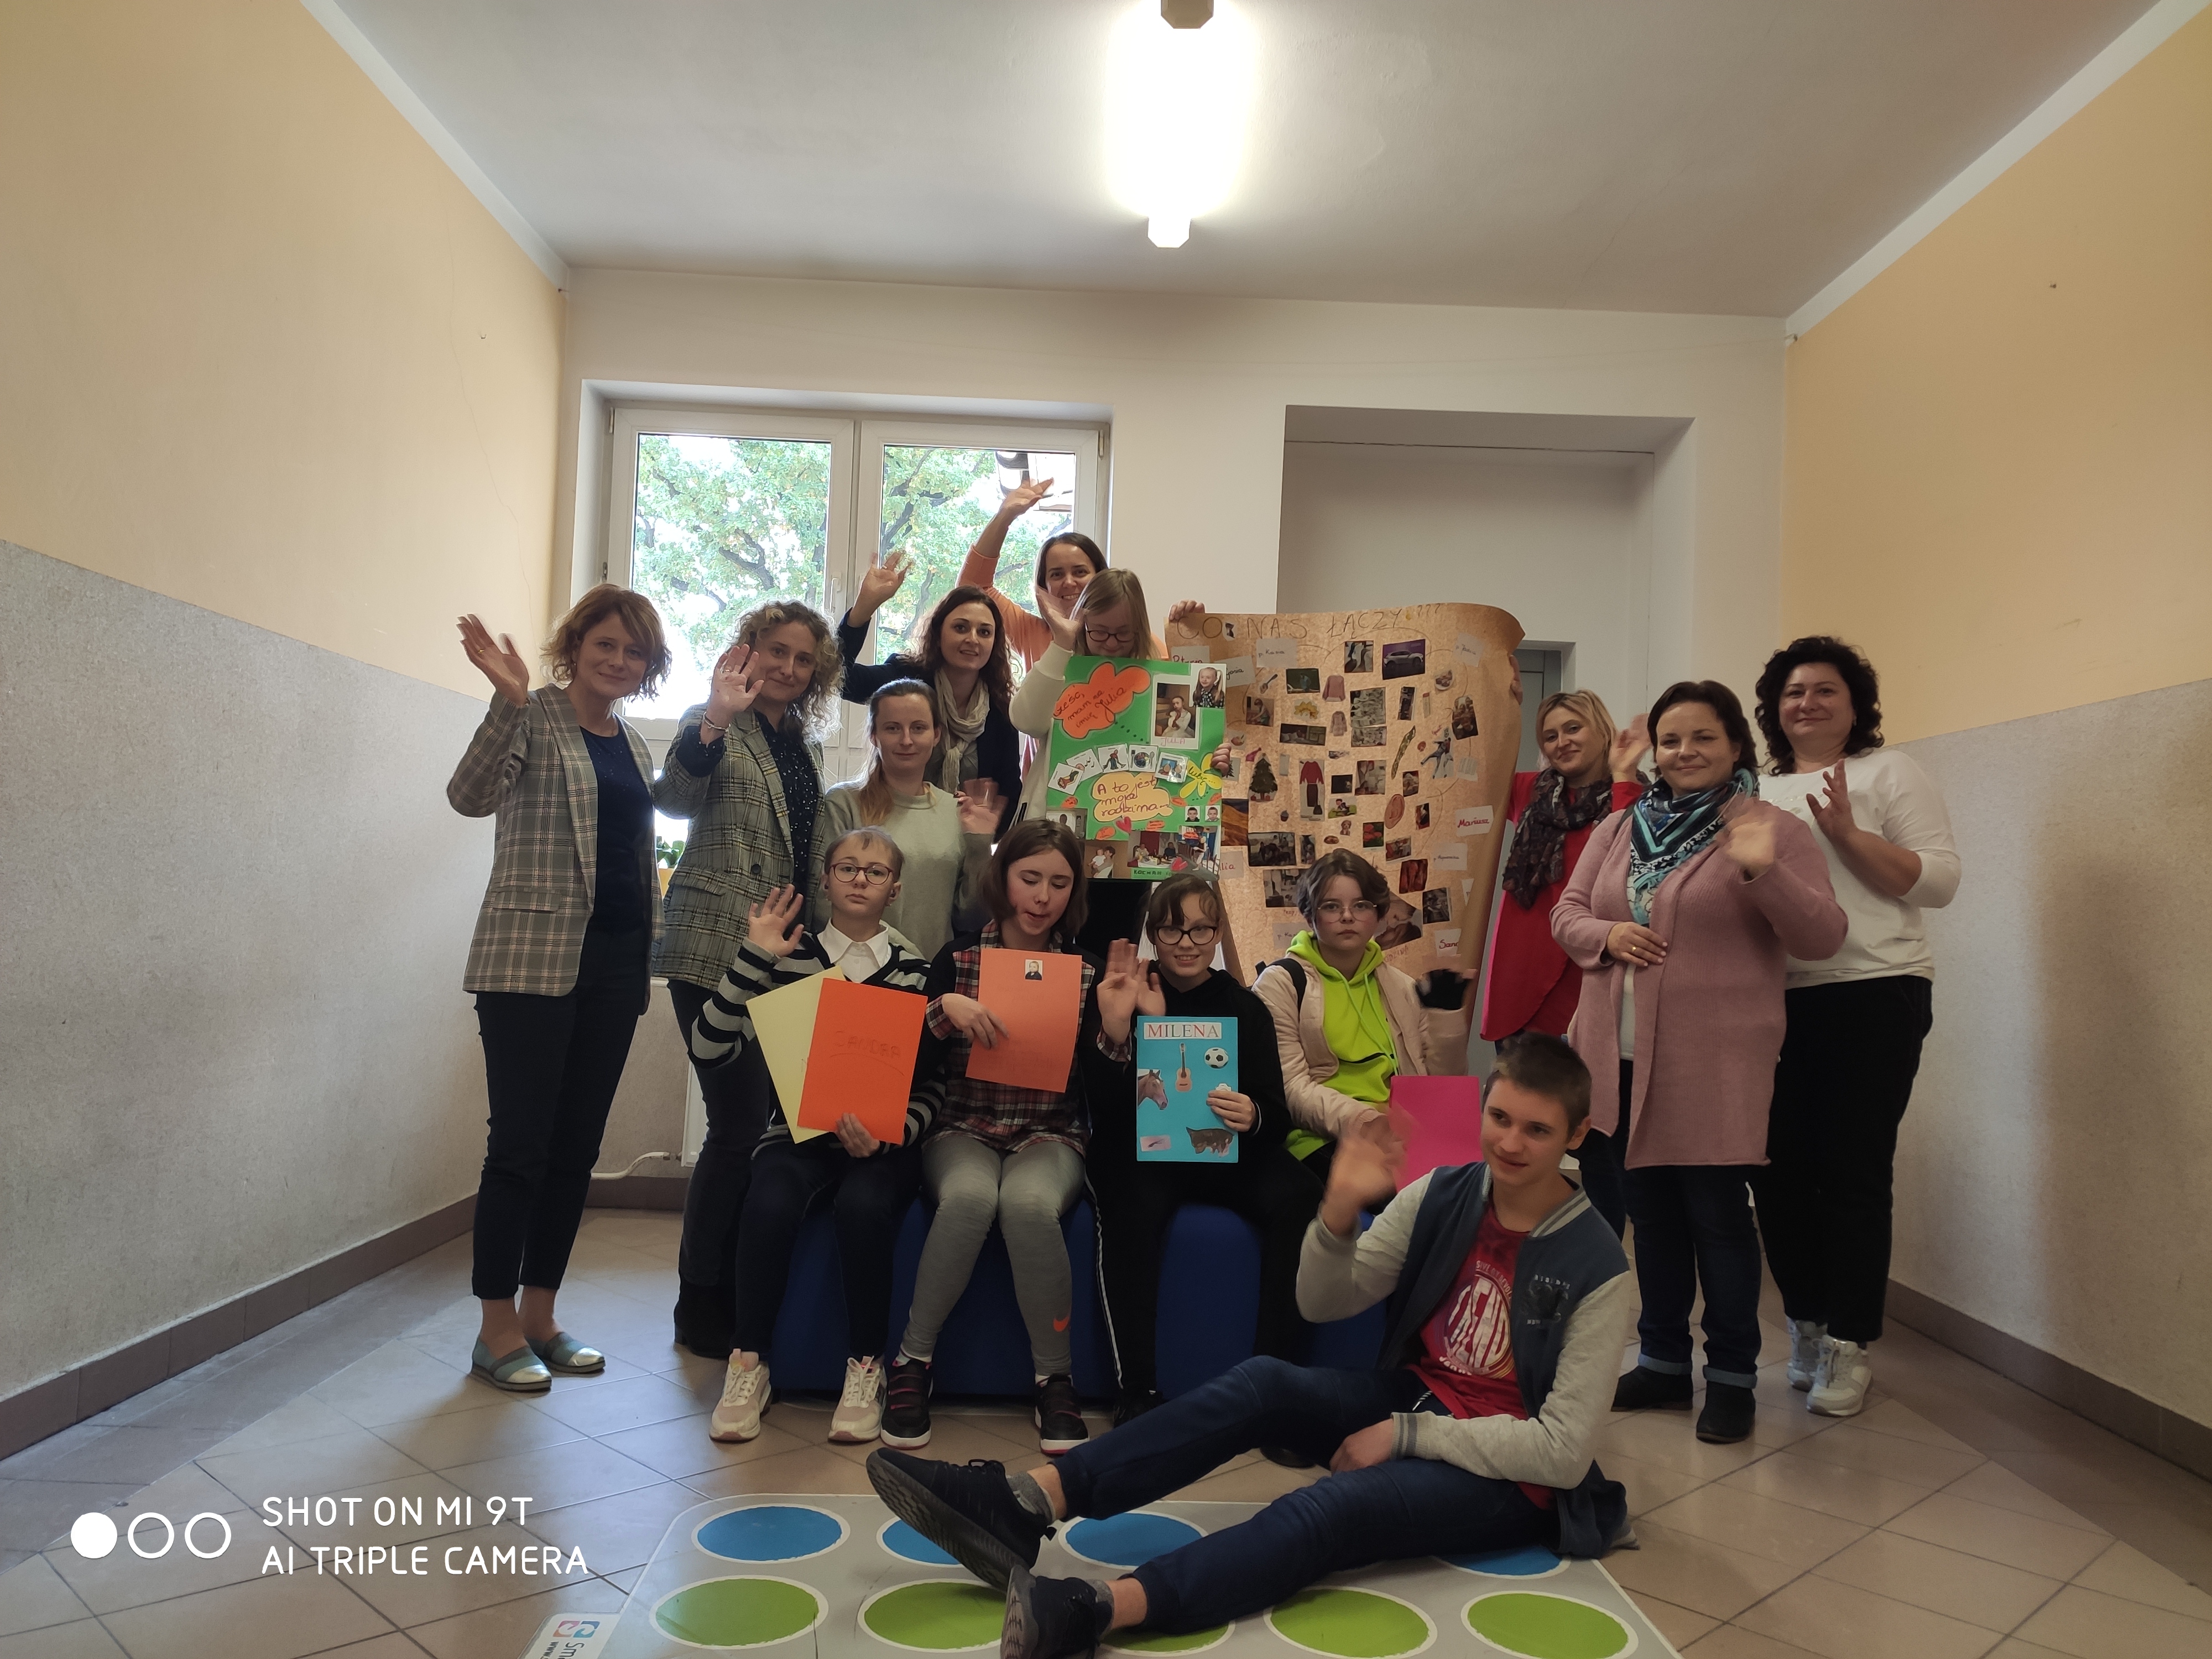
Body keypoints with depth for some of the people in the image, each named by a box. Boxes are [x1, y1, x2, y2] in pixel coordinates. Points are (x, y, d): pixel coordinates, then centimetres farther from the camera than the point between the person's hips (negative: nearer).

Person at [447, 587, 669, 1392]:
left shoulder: (634, 744, 16)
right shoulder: (533, 717, -3)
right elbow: (471, 795, -20)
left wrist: (654, 928, 15)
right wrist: (509, 699, -31)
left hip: (615, 963, 7)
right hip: (533, 957, -6)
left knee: (577, 1146, 10)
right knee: (522, 1143, -4)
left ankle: (539, 1315, 21)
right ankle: (497, 1328, 9)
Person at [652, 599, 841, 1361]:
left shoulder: (807, 744, 17)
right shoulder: (716, 725, -1)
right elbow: (675, 797, -21)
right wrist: (716, 720, -34)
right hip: (718, 949, -7)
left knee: (778, 1119, 7)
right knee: (741, 1123, -7)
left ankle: (749, 1291, 21)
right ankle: (702, 1305, 7)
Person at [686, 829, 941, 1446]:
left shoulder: (915, 970, 5)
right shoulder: (788, 957, 5)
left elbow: (932, 1086, 3)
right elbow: (709, 1048, -5)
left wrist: (889, 1135, -16)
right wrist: (753, 958, -11)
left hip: (880, 1144, 0)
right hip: (797, 1135, 1)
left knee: (862, 1204, -33)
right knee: (771, 1202, -31)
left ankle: (865, 1371, -13)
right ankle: (748, 1366, -11)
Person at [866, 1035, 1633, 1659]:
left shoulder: (1596, 1269, -16)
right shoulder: (1443, 1195, -3)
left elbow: (1564, 1450, -16)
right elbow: (1322, 1303, -1)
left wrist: (1406, 1434, -18)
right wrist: (1340, 1211, -21)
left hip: (1509, 1478, -5)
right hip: (1411, 1405, 5)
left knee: (1334, 1503, -33)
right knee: (1260, 1384, -21)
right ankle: (1024, 1503, -31)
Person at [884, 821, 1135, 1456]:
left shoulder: (1086, 974, 5)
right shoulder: (958, 959, 4)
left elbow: (1103, 1093, 2)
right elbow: (912, 1067, 0)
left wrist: (1116, 1024, -15)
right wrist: (945, 1010, -18)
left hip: (1050, 1138, 0)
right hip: (963, 1133, 0)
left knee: (1029, 1204, -34)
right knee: (970, 1196, -35)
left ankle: (1056, 1379, -17)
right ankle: (912, 1363, -17)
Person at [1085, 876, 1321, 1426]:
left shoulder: (1246, 1008, 10)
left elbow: (1278, 1118, 4)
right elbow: (1103, 1103, -5)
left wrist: (1252, 1118, -21)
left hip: (1226, 1153, 2)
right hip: (1138, 1151, -2)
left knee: (1299, 1195, -28)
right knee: (1132, 1207, -36)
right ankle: (1138, 1390, -27)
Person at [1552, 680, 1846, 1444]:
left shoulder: (1773, 830, -4)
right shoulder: (1620, 828, 11)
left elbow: (1823, 938, -11)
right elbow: (1566, 913, 13)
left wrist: (1764, 870, -27)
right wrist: (1607, 935, -9)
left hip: (1714, 1062, -5)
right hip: (1622, 1056, 5)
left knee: (1716, 1214, 2)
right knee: (1650, 1211, 15)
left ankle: (1732, 1375, 18)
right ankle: (1662, 1360, 29)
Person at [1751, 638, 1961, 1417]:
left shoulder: (1890, 772, 2)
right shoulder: (1758, 793, 16)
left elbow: (1938, 881, -7)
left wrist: (1847, 834, -17)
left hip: (1872, 997, -5)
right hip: (1773, 1001, 5)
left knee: (1852, 1171, -3)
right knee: (1777, 1167, 6)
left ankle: (1849, 1342, 11)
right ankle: (1807, 1320, 24)